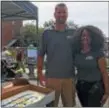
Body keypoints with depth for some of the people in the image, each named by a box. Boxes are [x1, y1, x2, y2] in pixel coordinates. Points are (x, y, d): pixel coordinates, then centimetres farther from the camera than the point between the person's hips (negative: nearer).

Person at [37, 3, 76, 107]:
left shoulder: (74, 32, 1)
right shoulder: (47, 32, -3)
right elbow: (41, 54, 0)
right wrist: (39, 73, -2)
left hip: (69, 77, 2)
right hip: (51, 77, -1)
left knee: (70, 104, 17)